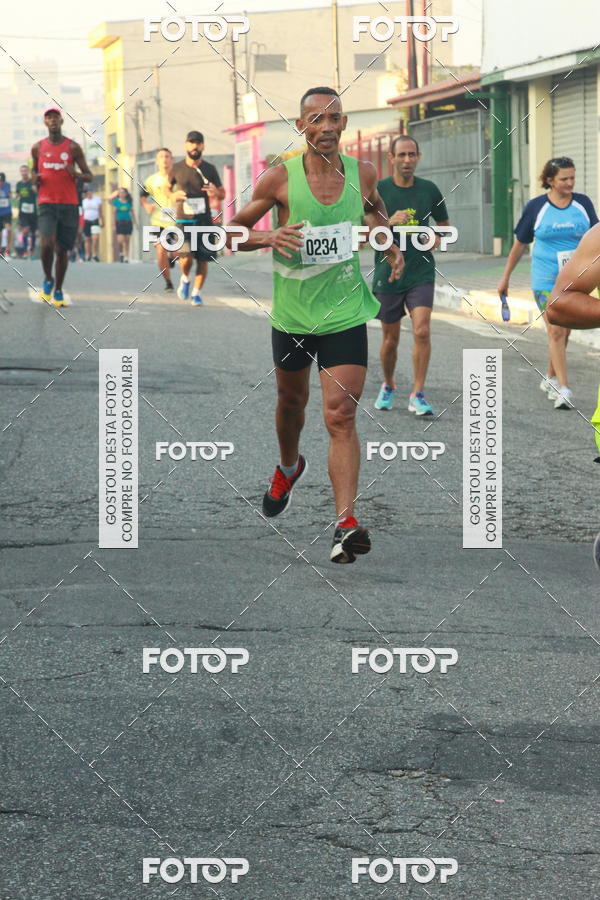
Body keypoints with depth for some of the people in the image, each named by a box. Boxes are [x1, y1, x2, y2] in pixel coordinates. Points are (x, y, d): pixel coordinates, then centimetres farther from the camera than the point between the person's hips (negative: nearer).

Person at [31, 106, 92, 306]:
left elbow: (89, 176, 6)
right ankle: (48, 280, 5)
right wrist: (35, 179, -3)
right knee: (47, 244, -20)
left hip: (69, 205, 0)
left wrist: (76, 175, -17)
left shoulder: (73, 147, 2)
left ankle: (58, 291, 18)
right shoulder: (38, 148, 7)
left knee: (62, 250, 3)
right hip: (47, 204, 0)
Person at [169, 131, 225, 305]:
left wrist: (216, 193, -15)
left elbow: (223, 194, 10)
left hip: (204, 220, 2)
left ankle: (196, 292, 18)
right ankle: (185, 278, 16)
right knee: (186, 257, -16)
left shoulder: (209, 169, 4)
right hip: (183, 220, -2)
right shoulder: (177, 169, 2)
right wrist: (174, 195, -7)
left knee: (203, 259, 1)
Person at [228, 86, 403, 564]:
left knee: (341, 416, -13)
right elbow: (231, 231, -2)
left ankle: (346, 523, -19)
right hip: (292, 314, 1)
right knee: (292, 400, 22)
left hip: (345, 314, -1)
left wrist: (390, 245, 4)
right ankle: (289, 467, 54)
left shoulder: (363, 173, -3)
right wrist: (268, 237, -22)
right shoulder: (280, 178, -10)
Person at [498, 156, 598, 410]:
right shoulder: (536, 207, -3)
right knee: (555, 332, -11)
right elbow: (520, 243, 7)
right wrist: (505, 277, 11)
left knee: (563, 332, 11)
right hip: (546, 280, -3)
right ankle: (563, 389, -13)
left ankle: (551, 379, 29)